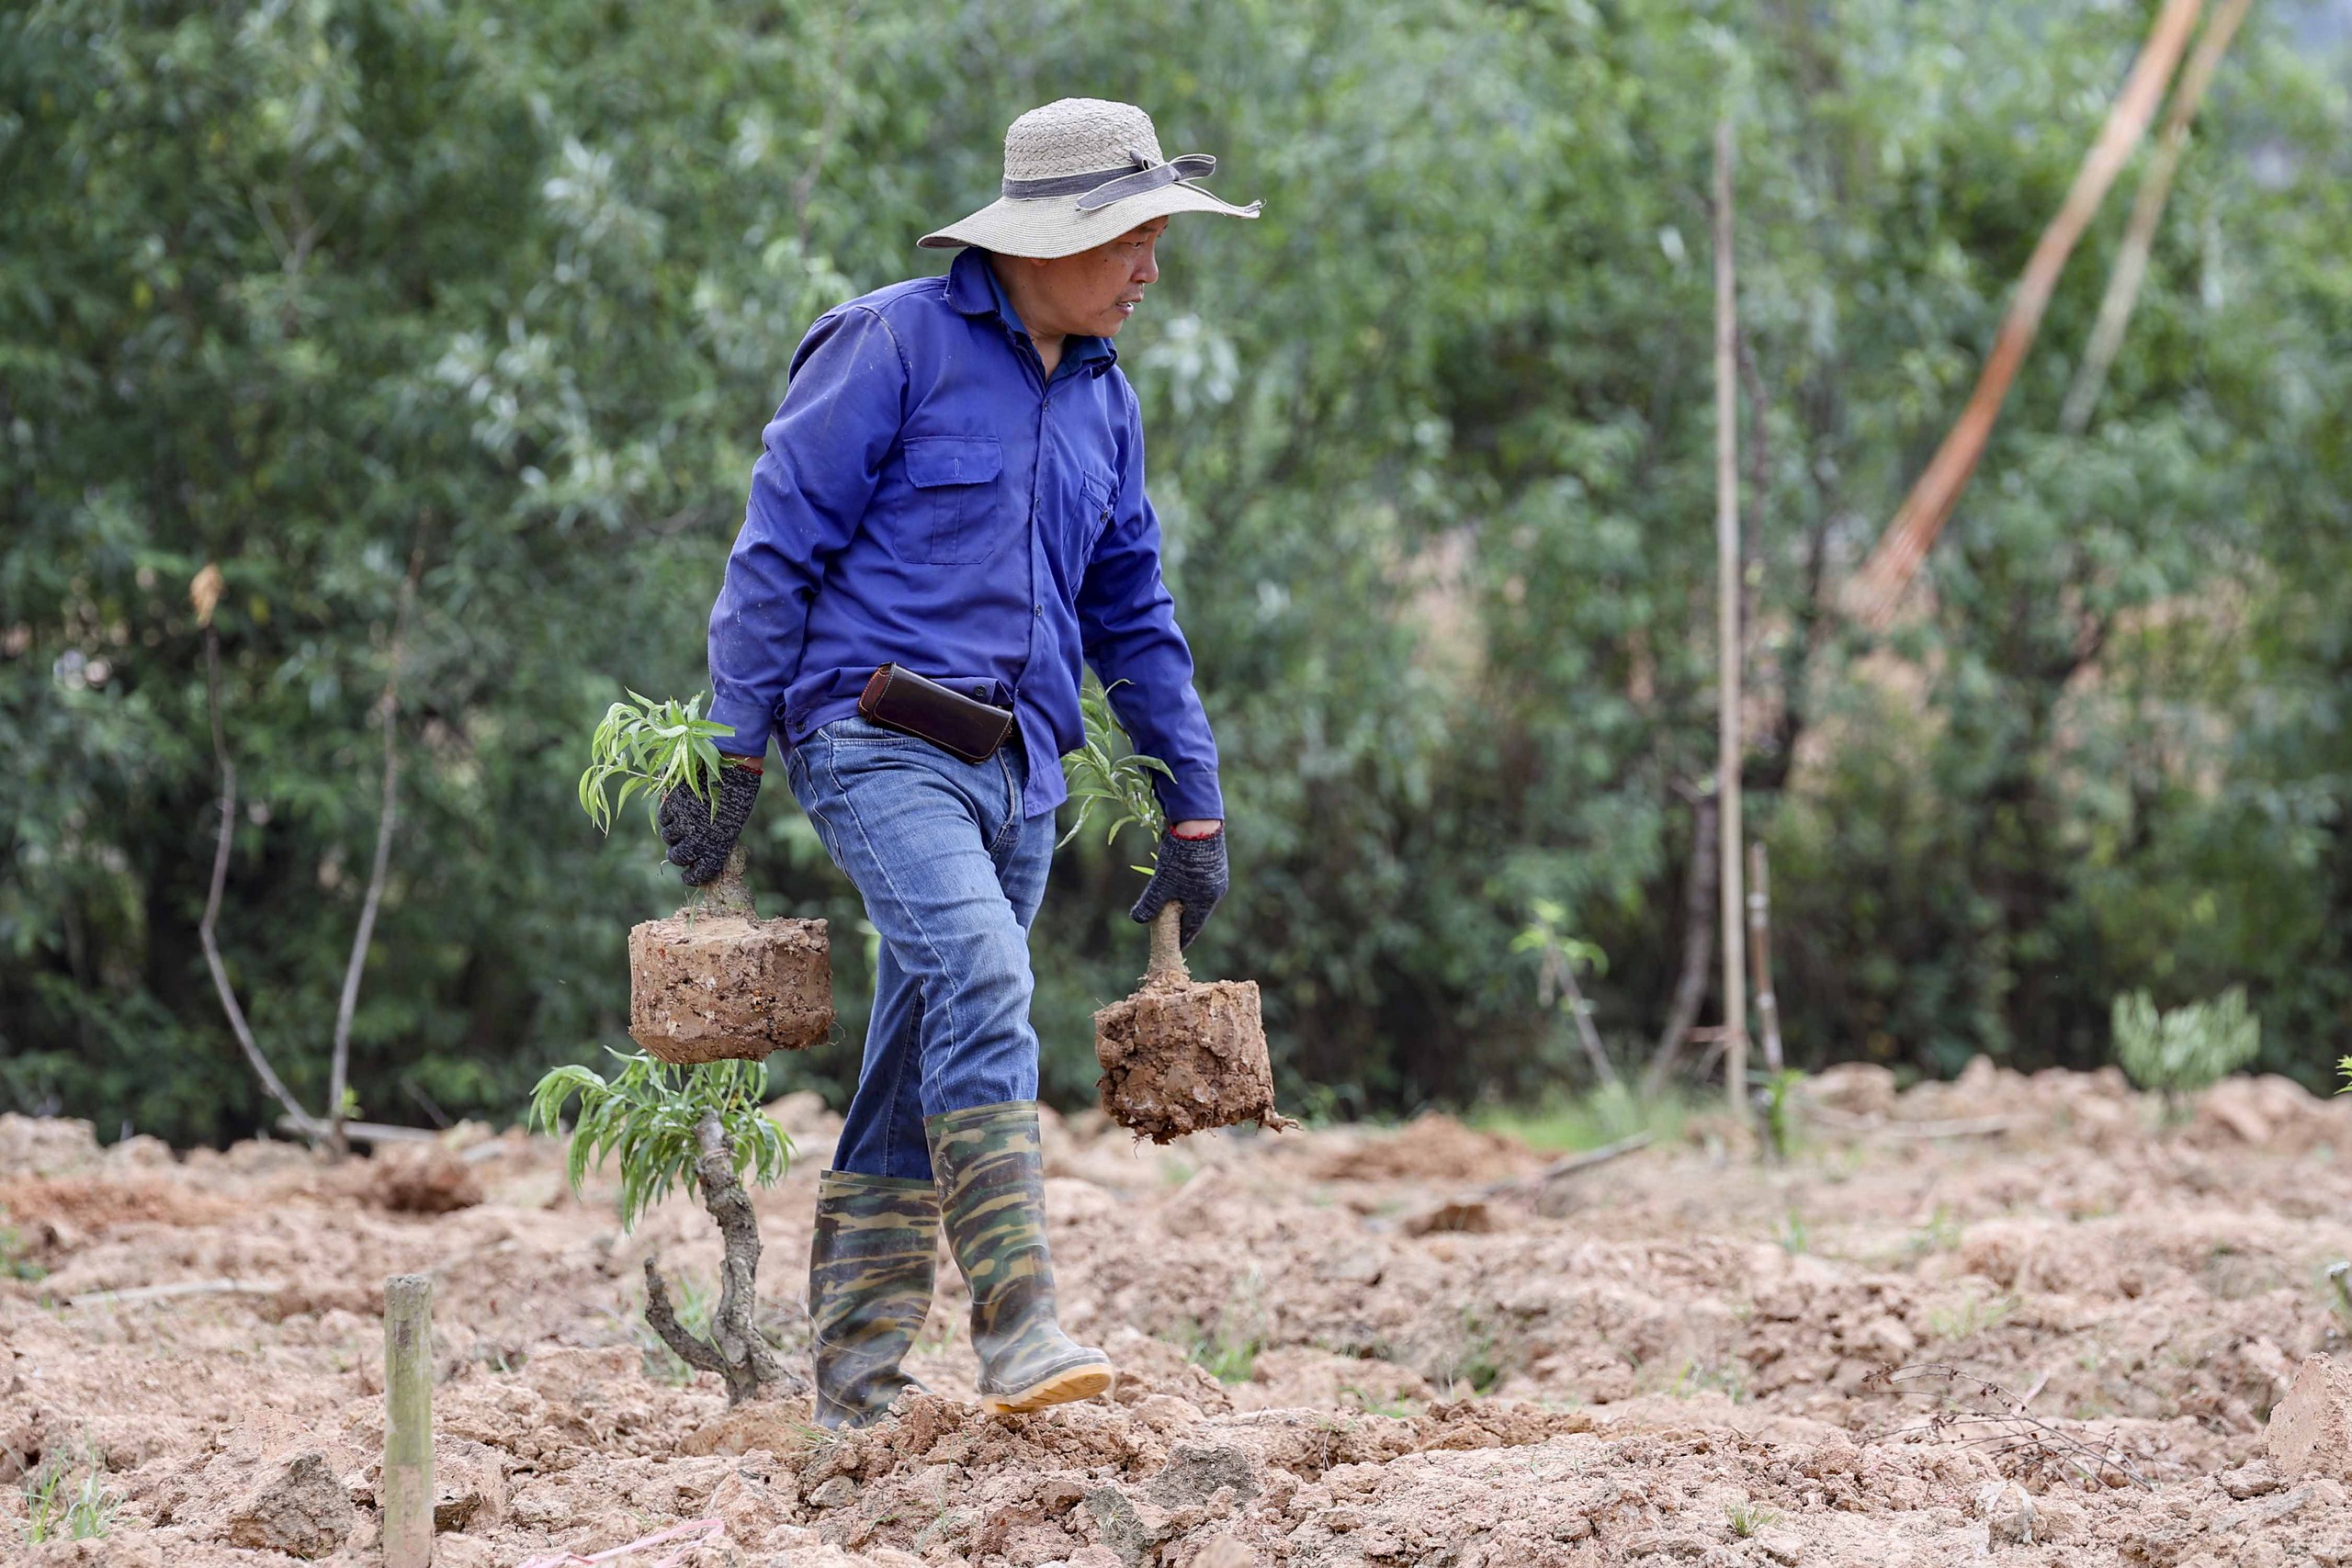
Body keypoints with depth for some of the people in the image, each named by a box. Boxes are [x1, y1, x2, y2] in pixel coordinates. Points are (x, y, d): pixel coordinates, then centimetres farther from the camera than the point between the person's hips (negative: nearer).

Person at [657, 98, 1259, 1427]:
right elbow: (778, 547, -6)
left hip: (1017, 773, 7)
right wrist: (730, 753, -9)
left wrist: (1196, 812, 20)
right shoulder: (893, 345, -5)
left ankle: (855, 1386, 13)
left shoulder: (1105, 401, 16)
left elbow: (1135, 616, 23)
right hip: (877, 743, -7)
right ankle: (1020, 1327, -32)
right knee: (980, 982, -27)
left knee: (919, 1085, 7)